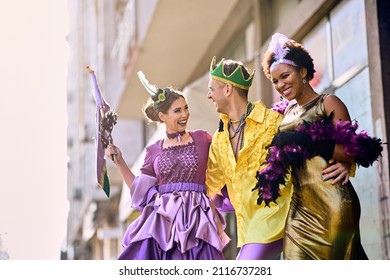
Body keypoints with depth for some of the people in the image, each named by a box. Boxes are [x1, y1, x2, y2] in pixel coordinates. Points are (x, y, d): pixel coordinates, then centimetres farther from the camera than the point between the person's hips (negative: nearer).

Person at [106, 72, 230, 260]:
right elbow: (139, 189, 12)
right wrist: (119, 161, 8)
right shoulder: (154, 150, 11)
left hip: (196, 221, -1)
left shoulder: (202, 139, 7)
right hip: (161, 220, 2)